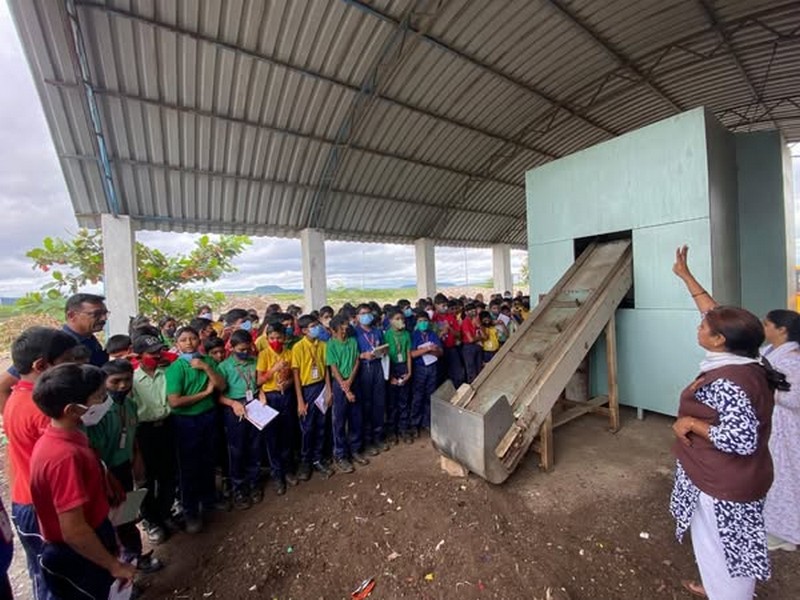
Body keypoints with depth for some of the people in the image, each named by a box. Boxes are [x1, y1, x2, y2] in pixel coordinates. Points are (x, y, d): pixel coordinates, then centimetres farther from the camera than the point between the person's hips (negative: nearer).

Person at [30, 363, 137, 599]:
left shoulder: (66, 439, -5)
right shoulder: (64, 455, -33)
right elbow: (73, 531, -28)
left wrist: (109, 540, 17)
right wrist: (115, 566, -15)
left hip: (88, 550, 8)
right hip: (77, 560, -8)